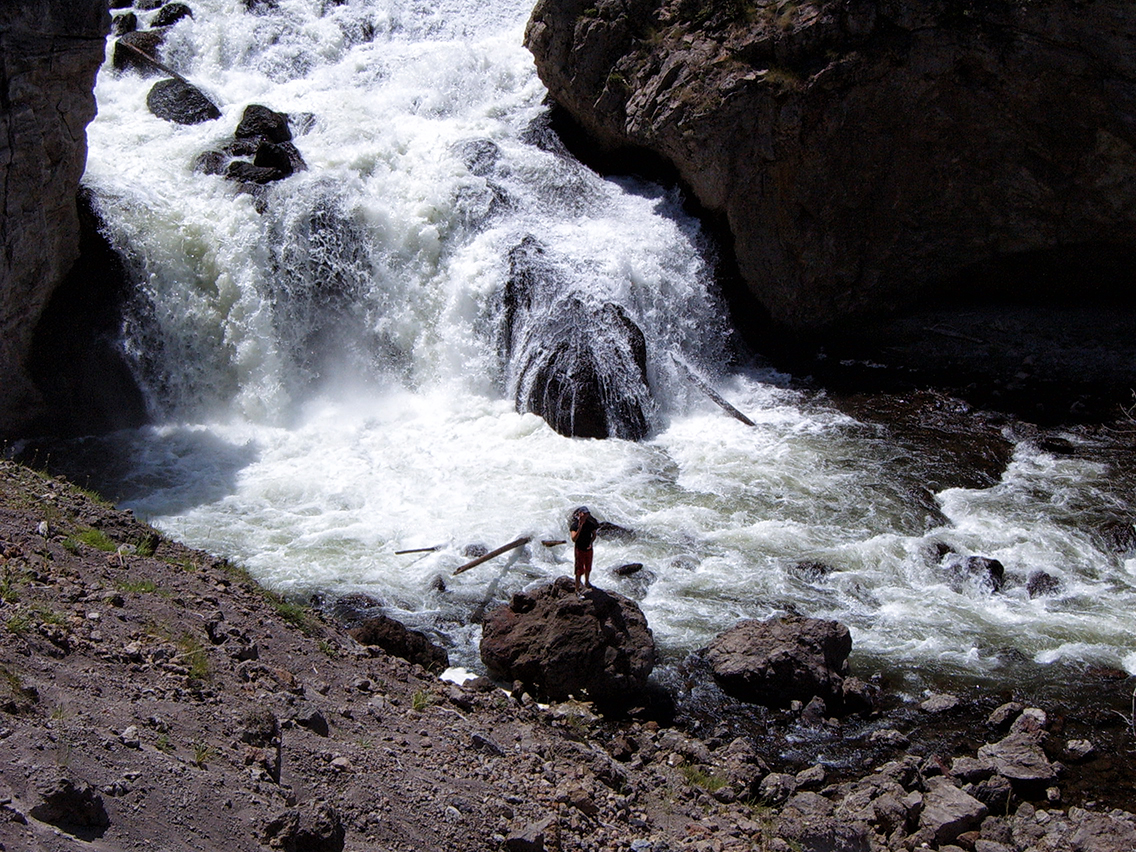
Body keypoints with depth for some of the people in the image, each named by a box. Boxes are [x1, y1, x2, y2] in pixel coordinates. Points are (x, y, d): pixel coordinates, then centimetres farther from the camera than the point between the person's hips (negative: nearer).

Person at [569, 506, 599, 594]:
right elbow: (574, 539, -30)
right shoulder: (574, 525, -19)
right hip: (579, 550, -5)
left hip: (589, 549, 5)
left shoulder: (590, 524, -5)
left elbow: (594, 535, 10)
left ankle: (587, 583, 46)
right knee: (579, 571, -4)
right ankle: (577, 590, 5)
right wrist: (580, 527, -36)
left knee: (588, 568, 22)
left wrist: (591, 542, -10)